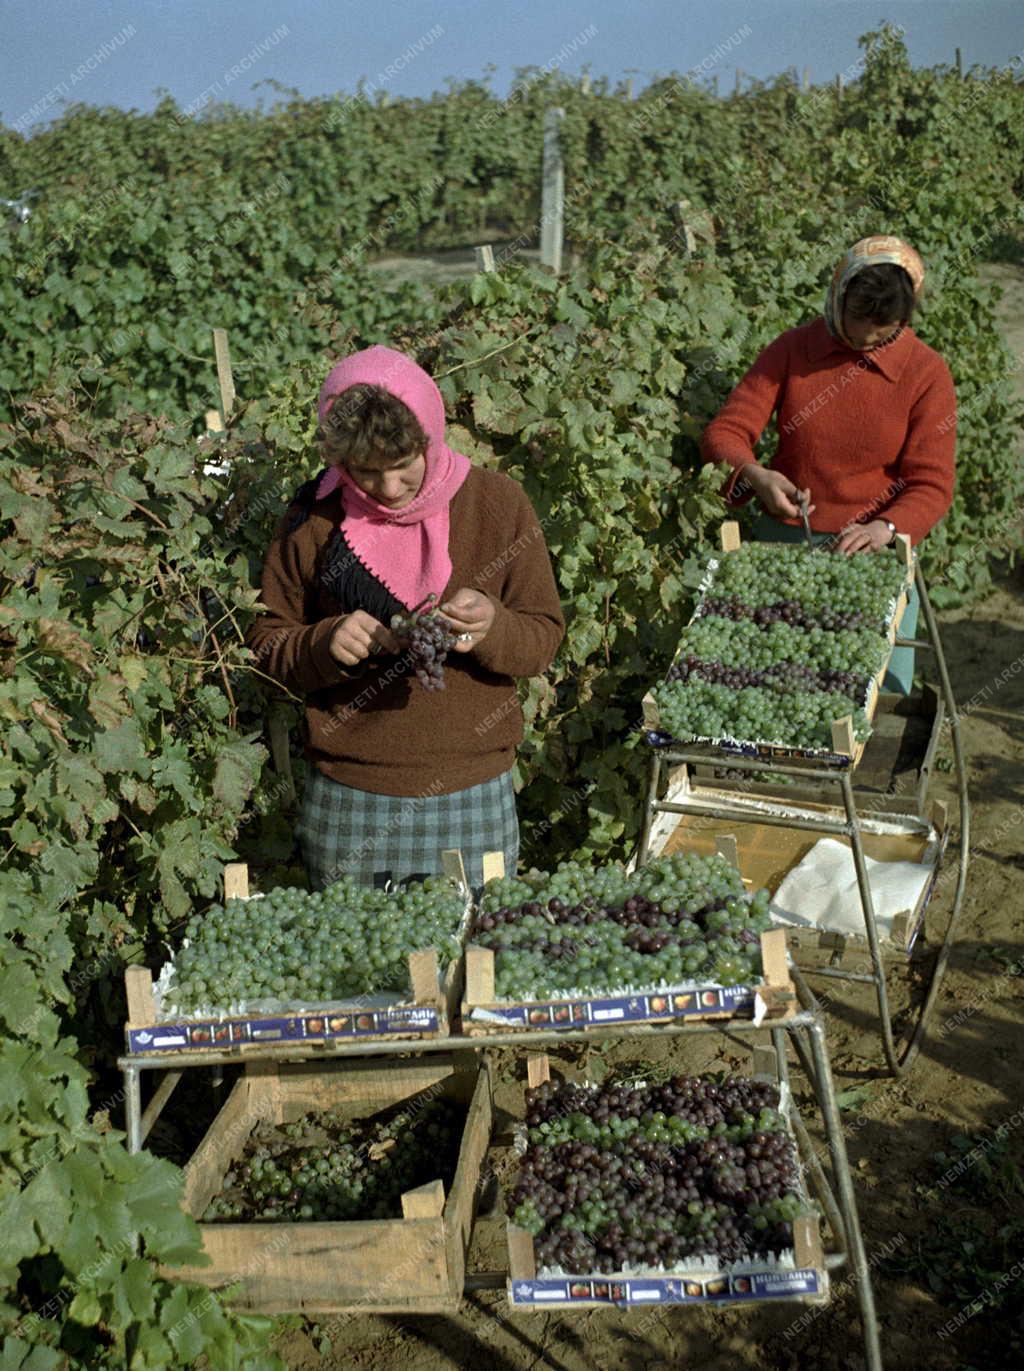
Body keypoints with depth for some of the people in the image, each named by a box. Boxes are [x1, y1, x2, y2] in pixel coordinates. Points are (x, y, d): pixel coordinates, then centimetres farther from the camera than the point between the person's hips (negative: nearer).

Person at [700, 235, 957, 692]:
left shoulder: (926, 373, -4)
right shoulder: (792, 349, -1)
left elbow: (932, 484, -7)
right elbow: (724, 431, -3)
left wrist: (885, 529, -27)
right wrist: (755, 476, -25)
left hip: (875, 550, -1)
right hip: (781, 537, 1)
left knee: (883, 689, -2)